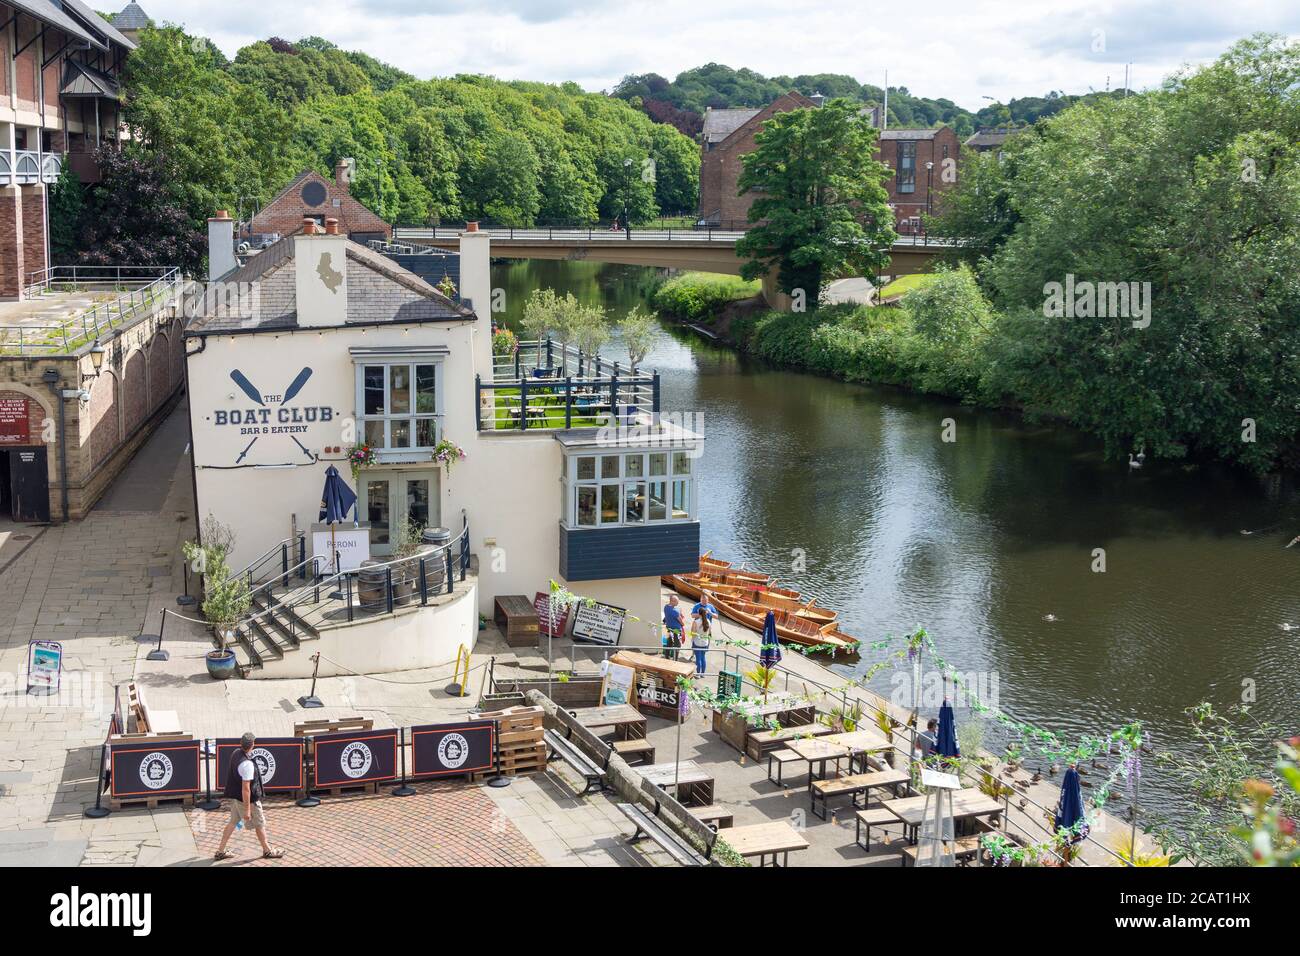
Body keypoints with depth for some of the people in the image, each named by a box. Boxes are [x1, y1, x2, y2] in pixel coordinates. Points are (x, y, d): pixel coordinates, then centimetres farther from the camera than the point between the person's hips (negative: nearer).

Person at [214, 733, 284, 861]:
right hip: (248, 798, -8)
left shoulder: (236, 753, -5)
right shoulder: (247, 764, -31)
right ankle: (267, 850, 26)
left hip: (234, 796, 8)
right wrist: (247, 810, -23)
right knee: (260, 823, 10)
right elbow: (245, 789, -28)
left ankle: (220, 851, 22)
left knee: (233, 821, 19)